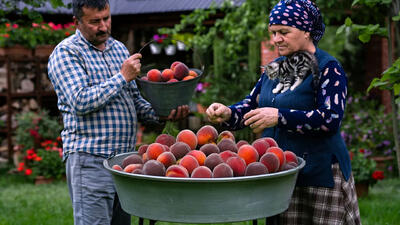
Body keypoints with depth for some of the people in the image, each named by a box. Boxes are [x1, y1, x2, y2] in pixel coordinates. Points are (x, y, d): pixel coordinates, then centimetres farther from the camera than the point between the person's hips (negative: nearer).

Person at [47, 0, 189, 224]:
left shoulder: (119, 48, 17)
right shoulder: (66, 53, -5)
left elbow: (135, 101, 19)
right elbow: (81, 102, -18)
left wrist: (162, 114, 1)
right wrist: (122, 77, -15)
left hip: (125, 156, 7)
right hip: (91, 159, -7)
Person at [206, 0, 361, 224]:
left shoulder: (328, 68, -8)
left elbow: (331, 118, -20)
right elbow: (252, 103, 18)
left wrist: (279, 117, -28)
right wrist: (228, 114, -5)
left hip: (319, 175, -6)